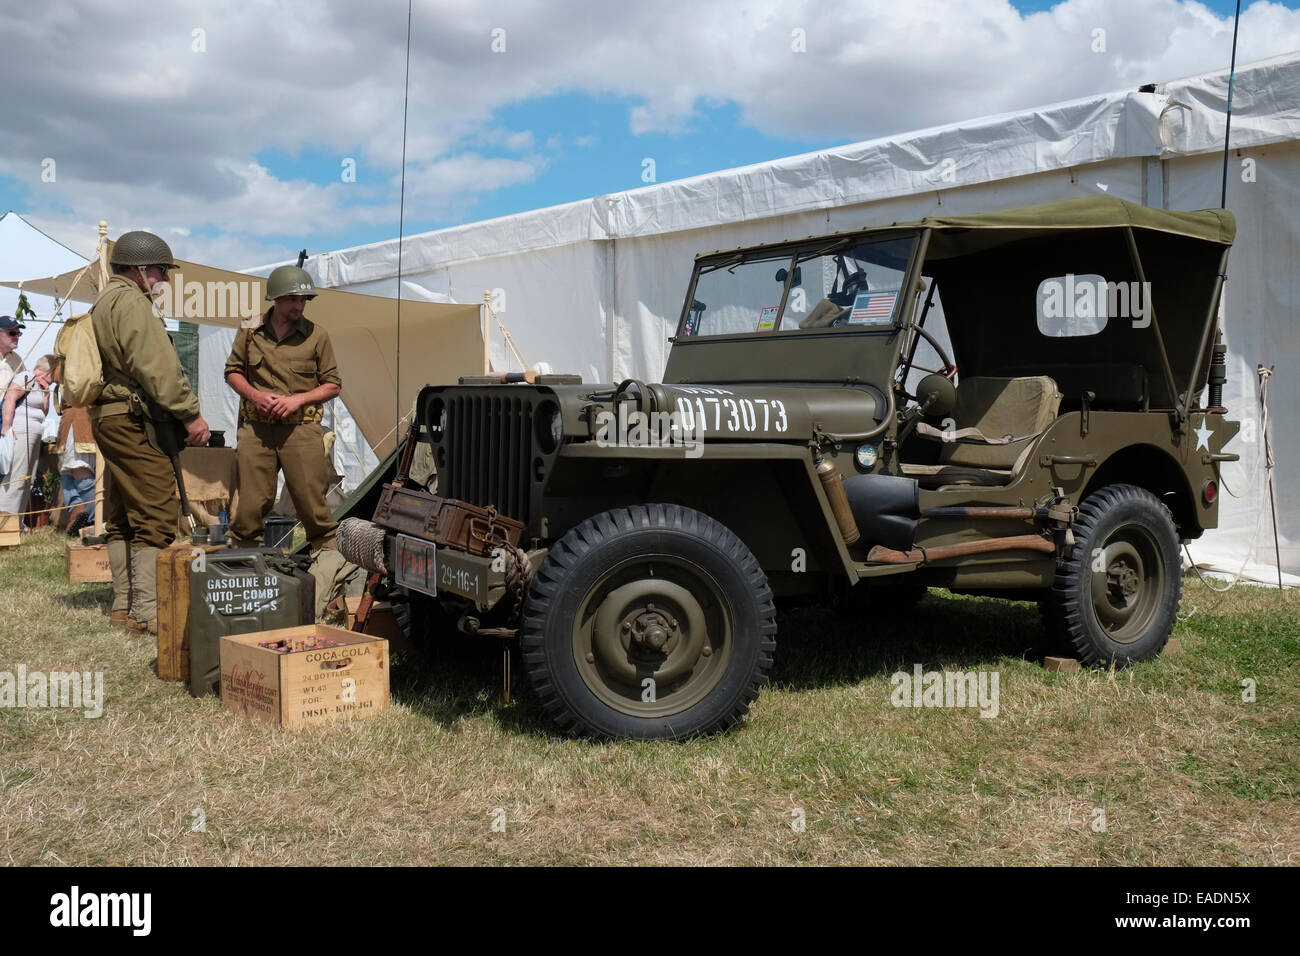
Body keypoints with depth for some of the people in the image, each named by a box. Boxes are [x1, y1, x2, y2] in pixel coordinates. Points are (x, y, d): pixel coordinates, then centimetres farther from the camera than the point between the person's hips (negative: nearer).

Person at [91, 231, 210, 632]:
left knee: (122, 515, 14)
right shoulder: (131, 301, -11)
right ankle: (148, 611, -11)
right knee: (157, 512, -10)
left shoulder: (103, 302, 23)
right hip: (134, 420, -11)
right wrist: (190, 413, -18)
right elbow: (157, 366, -20)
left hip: (107, 416, 11)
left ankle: (124, 604, 21)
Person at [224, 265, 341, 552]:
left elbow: (333, 385, 7)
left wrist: (298, 399, -8)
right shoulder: (251, 331, 7)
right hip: (256, 429, 1)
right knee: (251, 502, 1)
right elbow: (232, 371, 16)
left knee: (311, 501, -4)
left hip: (301, 429, -1)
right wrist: (254, 395, -4)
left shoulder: (316, 335, 4)